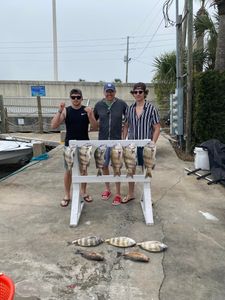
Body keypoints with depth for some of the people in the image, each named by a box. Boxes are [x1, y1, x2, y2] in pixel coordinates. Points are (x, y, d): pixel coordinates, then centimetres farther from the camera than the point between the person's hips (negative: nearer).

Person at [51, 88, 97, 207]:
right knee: (68, 170, 6)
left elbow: (94, 127, -6)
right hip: (69, 145, -1)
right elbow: (53, 126, -10)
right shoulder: (66, 110, -2)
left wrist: (90, 115, -22)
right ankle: (67, 195, 21)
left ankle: (83, 192, 30)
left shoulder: (87, 109, 0)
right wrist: (59, 111, -21)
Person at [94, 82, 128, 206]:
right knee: (104, 165, 12)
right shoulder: (99, 105, 2)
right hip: (102, 140, 3)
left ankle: (118, 194, 12)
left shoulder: (121, 104, -4)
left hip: (117, 140, -3)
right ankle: (107, 189, 31)